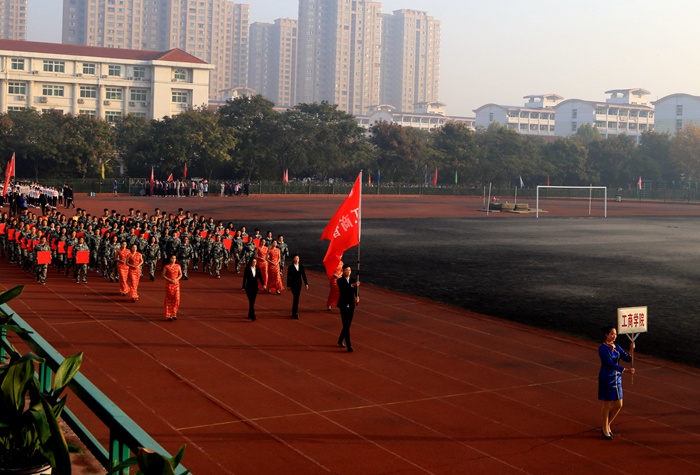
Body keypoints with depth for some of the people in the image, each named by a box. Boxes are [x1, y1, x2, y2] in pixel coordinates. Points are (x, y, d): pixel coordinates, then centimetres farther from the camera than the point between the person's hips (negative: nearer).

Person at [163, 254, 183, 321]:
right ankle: (169, 316, 5)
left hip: (176, 284, 3)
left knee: (176, 299, -2)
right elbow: (163, 275, -4)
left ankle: (174, 314, 13)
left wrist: (176, 279, -9)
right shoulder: (166, 266, -3)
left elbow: (180, 274, 9)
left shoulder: (178, 266, 5)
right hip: (169, 284, -3)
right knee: (169, 299, -1)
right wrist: (170, 280, -16)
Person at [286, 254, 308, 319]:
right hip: (293, 284, -4)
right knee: (296, 298, -12)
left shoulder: (301, 267, 5)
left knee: (296, 298, 10)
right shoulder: (290, 267, -6)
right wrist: (288, 285, -5)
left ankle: (293, 312, 22)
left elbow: (304, 275, 6)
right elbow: (288, 277, -4)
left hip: (299, 284, 4)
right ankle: (296, 313, -11)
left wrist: (306, 284, 0)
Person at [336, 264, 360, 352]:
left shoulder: (353, 280, 4)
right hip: (343, 305, -5)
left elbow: (355, 291, -7)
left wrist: (357, 297, -30)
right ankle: (349, 346, -10)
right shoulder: (340, 281, -8)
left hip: (351, 305, 5)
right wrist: (352, 285, -43)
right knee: (346, 325, -9)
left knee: (348, 324, 13)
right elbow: (343, 289, -28)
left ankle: (340, 340, 36)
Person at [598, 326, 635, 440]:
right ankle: (605, 430, 17)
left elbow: (627, 359, 2)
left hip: (617, 378, 7)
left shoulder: (617, 347, 5)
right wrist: (626, 370, -32)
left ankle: (606, 425, 29)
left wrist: (631, 350, -17)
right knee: (607, 406, 1)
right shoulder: (603, 349, -16)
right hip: (606, 379, -7)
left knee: (618, 405, 10)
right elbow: (611, 364, -24)